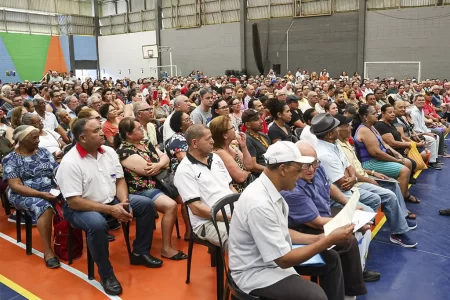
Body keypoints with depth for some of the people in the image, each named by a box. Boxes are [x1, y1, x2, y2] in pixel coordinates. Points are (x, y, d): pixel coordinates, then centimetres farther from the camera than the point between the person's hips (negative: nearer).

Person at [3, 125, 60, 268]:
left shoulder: (44, 152, 12)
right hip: (25, 195, -4)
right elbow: (15, 186, -11)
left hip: (51, 190, 4)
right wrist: (40, 194, -23)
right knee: (44, 207, -36)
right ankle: (47, 250, -29)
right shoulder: (11, 159, -2)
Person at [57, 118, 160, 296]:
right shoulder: (70, 162, -22)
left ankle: (140, 253, 13)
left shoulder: (109, 152, -2)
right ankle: (106, 274, -16)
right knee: (97, 224, -38)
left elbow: (120, 180, 6)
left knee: (147, 204, -3)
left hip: (111, 201, 7)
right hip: (80, 208, -7)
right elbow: (74, 202, -24)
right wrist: (111, 210, -27)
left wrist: (124, 202, -14)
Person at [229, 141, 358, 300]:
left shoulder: (271, 190, -2)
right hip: (256, 272, -9)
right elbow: (284, 260, -26)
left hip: (275, 256, 9)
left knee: (331, 258, 11)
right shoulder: (259, 203, -30)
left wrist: (318, 238, 0)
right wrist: (329, 240, -20)